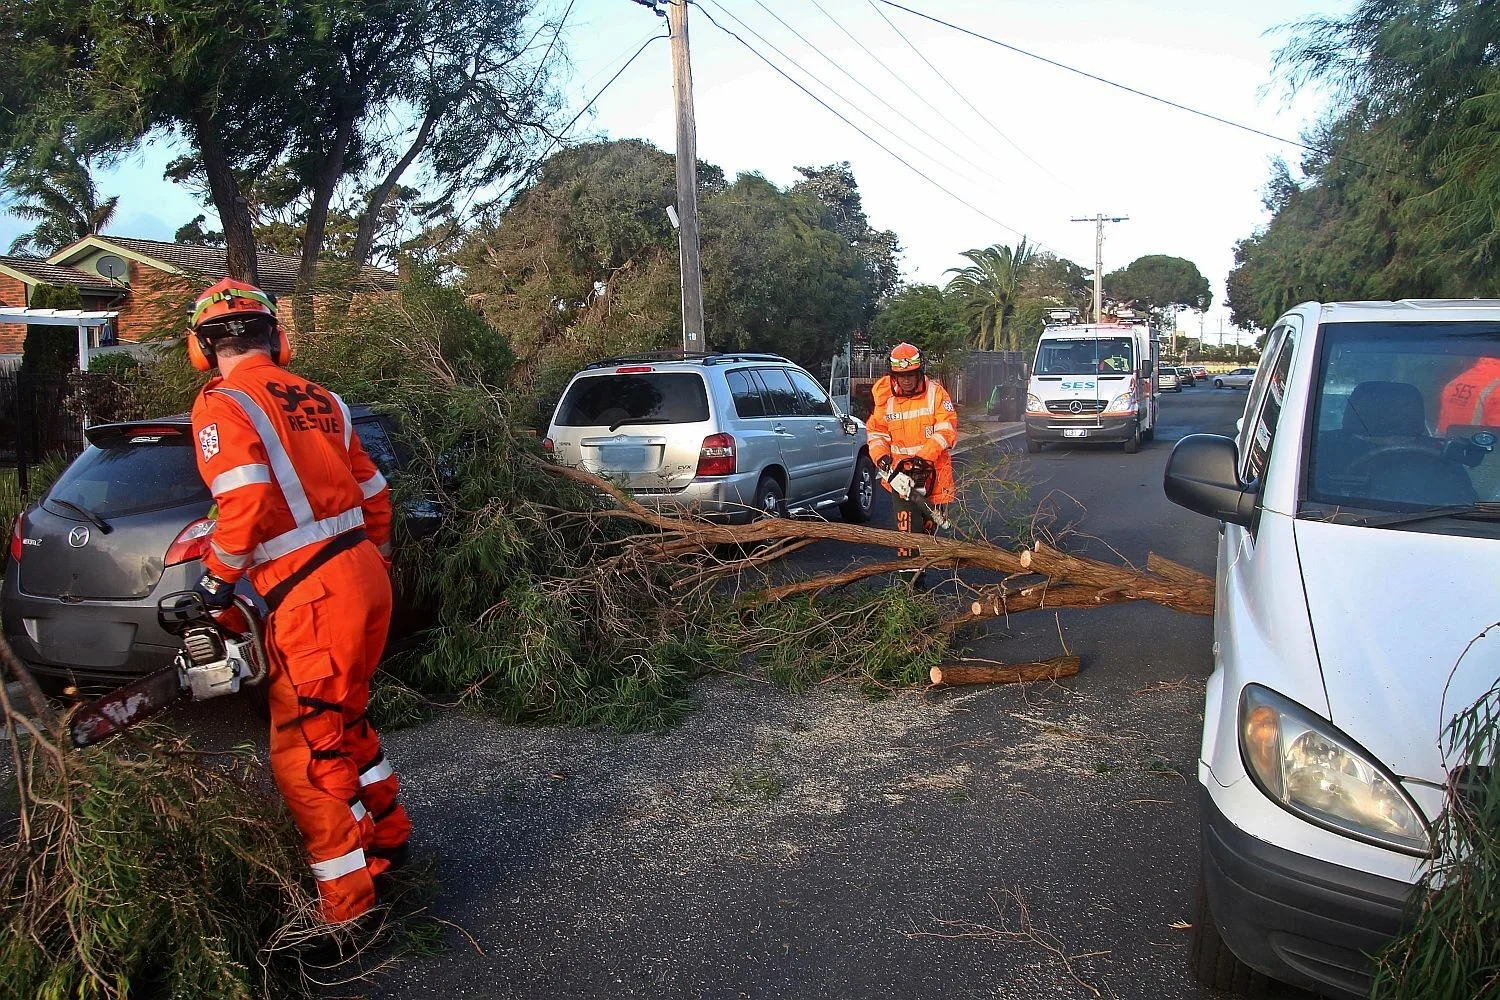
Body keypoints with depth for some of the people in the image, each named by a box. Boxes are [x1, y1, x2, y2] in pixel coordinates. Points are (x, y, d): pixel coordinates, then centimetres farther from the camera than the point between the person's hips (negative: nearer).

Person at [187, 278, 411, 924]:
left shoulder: (222, 404, -5)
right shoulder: (318, 400, 15)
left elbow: (246, 499, -21)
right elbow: (373, 492, 17)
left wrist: (218, 577, -7)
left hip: (312, 599, -8)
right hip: (366, 579, 8)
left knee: (307, 755, 3)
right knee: (343, 719, 27)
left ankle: (347, 908, 9)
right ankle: (387, 836, 42)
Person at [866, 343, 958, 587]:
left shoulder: (936, 393, -5)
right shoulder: (885, 398, 1)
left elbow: (947, 431, -13)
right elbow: (876, 434, 6)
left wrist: (922, 457, -22)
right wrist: (882, 460, -13)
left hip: (933, 473, 0)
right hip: (901, 475, 0)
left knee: (929, 526, 12)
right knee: (907, 526, -10)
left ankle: (919, 570, 28)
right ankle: (910, 580, -8)